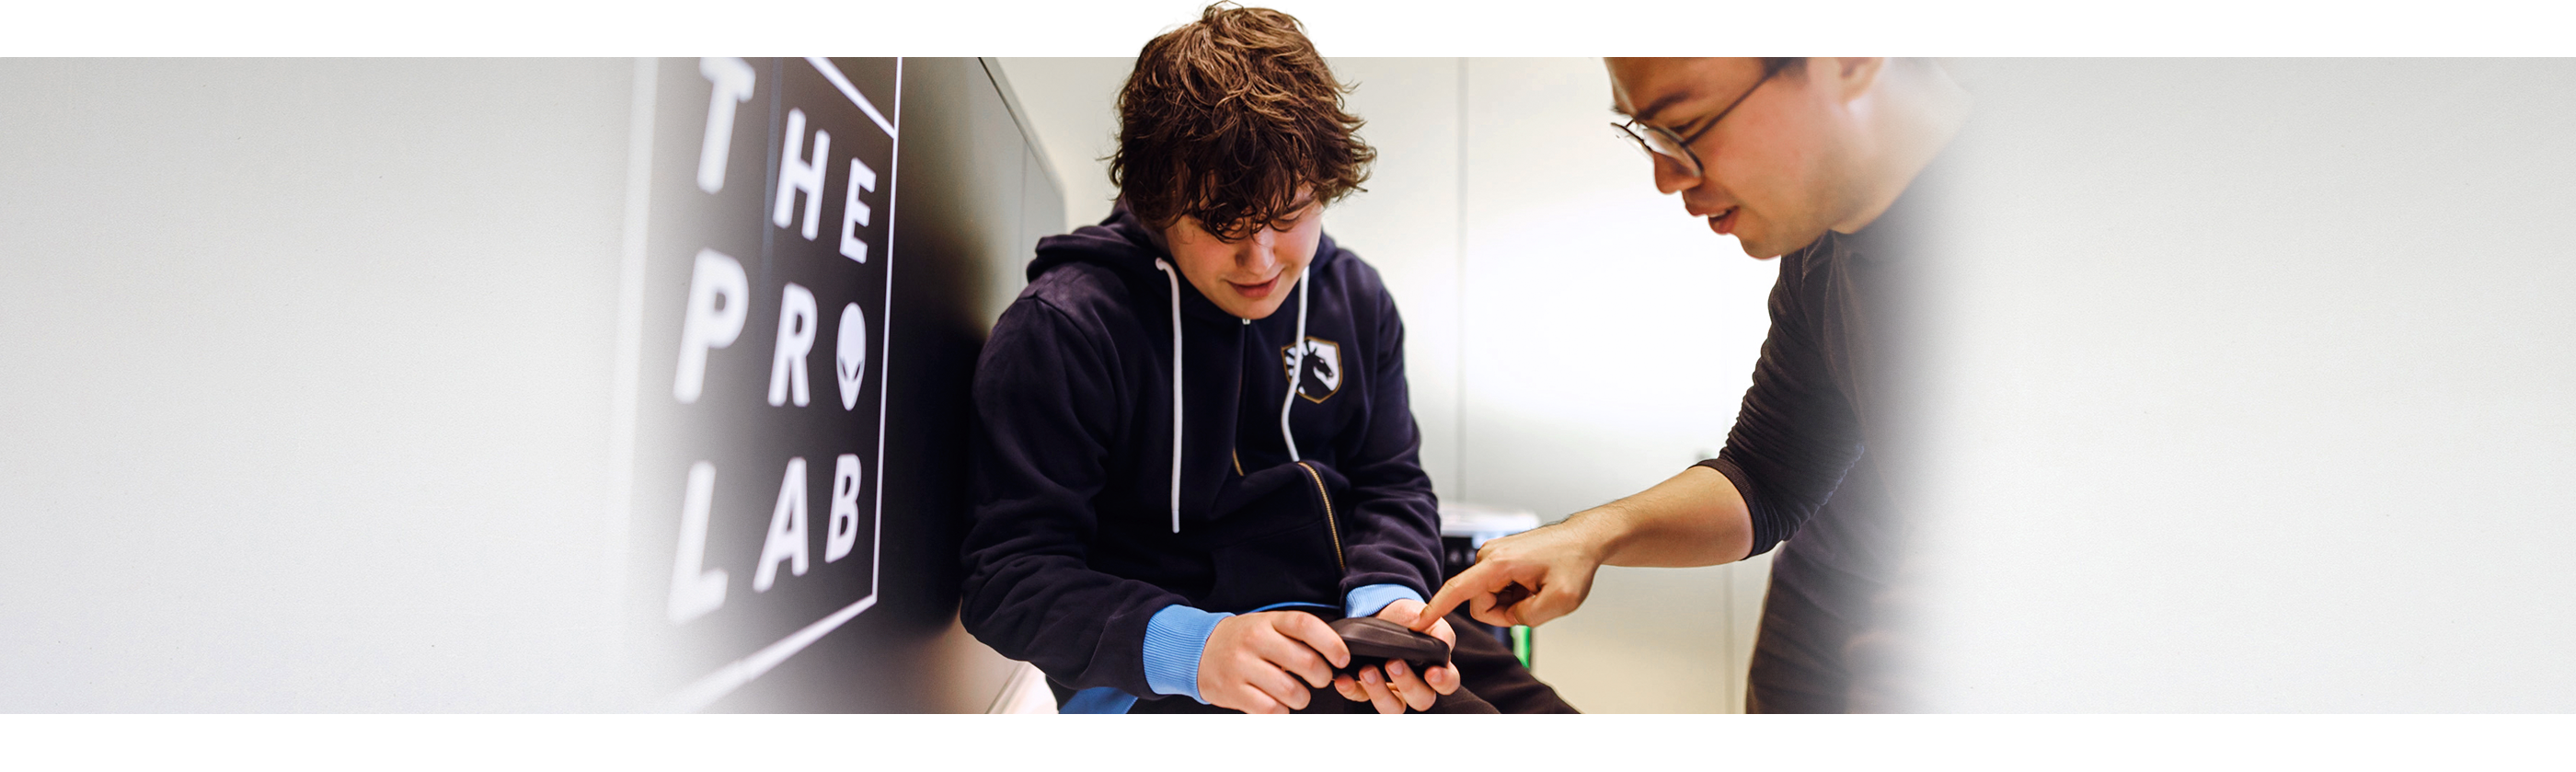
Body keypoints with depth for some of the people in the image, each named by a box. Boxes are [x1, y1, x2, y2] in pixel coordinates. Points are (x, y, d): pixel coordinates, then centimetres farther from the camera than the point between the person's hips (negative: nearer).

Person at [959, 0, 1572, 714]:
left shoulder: (1356, 299, 6)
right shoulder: (1060, 329, -13)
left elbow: (1391, 486, 11)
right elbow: (1009, 578, -14)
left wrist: (1387, 598, -11)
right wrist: (1191, 647, -29)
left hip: (1339, 639, 6)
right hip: (1151, 681, -5)